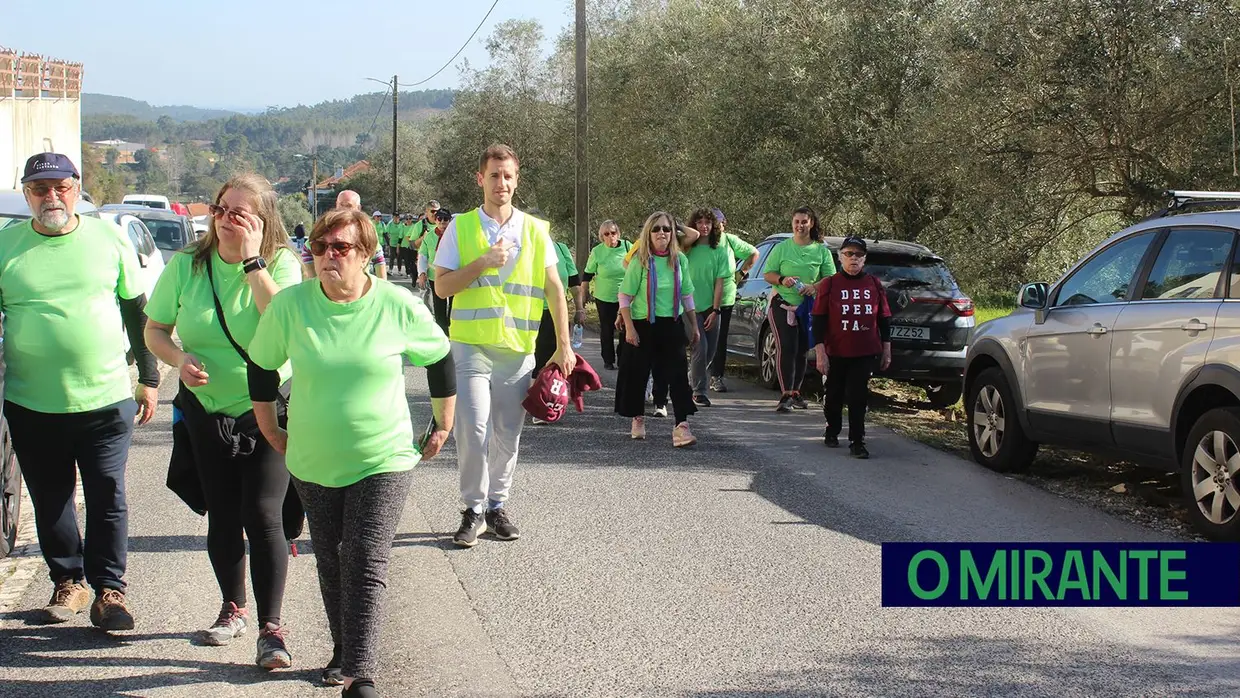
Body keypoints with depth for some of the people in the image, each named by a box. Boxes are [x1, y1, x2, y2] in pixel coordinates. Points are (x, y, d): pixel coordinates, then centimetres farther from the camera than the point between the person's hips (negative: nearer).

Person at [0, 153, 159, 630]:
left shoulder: (108, 238, 2)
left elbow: (137, 312, 10)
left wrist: (149, 378, 9)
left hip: (107, 398, -1)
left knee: (108, 497, 1)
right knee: (50, 500, 11)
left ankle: (109, 589, 11)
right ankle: (67, 582, 27)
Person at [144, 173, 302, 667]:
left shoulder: (281, 265, -12)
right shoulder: (186, 266, -4)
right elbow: (155, 329, 4)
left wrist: (253, 262, -28)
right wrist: (179, 358, -16)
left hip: (268, 412, -3)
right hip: (207, 409, 3)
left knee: (262, 516, -11)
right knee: (222, 516, 13)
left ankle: (271, 628, -5)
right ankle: (233, 609, 32)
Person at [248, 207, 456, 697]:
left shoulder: (398, 306, -11)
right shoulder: (289, 305, -8)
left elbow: (440, 358, 5)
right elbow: (261, 366, 8)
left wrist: (443, 425, 10)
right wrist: (272, 432, 10)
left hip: (384, 460, -3)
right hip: (313, 462, 3)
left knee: (366, 568, -10)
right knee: (331, 564, 15)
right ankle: (343, 649, 33)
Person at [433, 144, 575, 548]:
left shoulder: (535, 230, 7)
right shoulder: (460, 228, 3)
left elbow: (554, 288, 8)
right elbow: (442, 287, -1)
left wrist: (563, 345, 3)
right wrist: (483, 263, -15)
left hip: (518, 348, 2)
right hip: (471, 345, -2)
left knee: (508, 433, 8)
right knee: (473, 430, -9)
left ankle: (497, 504, 22)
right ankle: (473, 510, 3)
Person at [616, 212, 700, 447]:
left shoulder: (679, 260, 4)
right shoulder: (640, 261, -7)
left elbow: (687, 295, 13)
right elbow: (624, 296, -7)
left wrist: (694, 326, 13)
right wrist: (629, 328, -13)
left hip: (672, 324, 2)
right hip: (643, 325, -2)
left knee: (678, 374, -9)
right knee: (637, 373, 6)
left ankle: (681, 425, -14)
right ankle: (638, 419, 28)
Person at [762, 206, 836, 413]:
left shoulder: (822, 251, 3)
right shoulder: (782, 248, 0)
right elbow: (767, 274, 2)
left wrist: (815, 287, -16)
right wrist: (782, 280, -18)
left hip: (808, 307, 3)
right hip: (782, 305, -3)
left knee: (801, 350, 11)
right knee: (786, 348, -13)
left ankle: (795, 392, 23)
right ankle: (786, 395, -18)